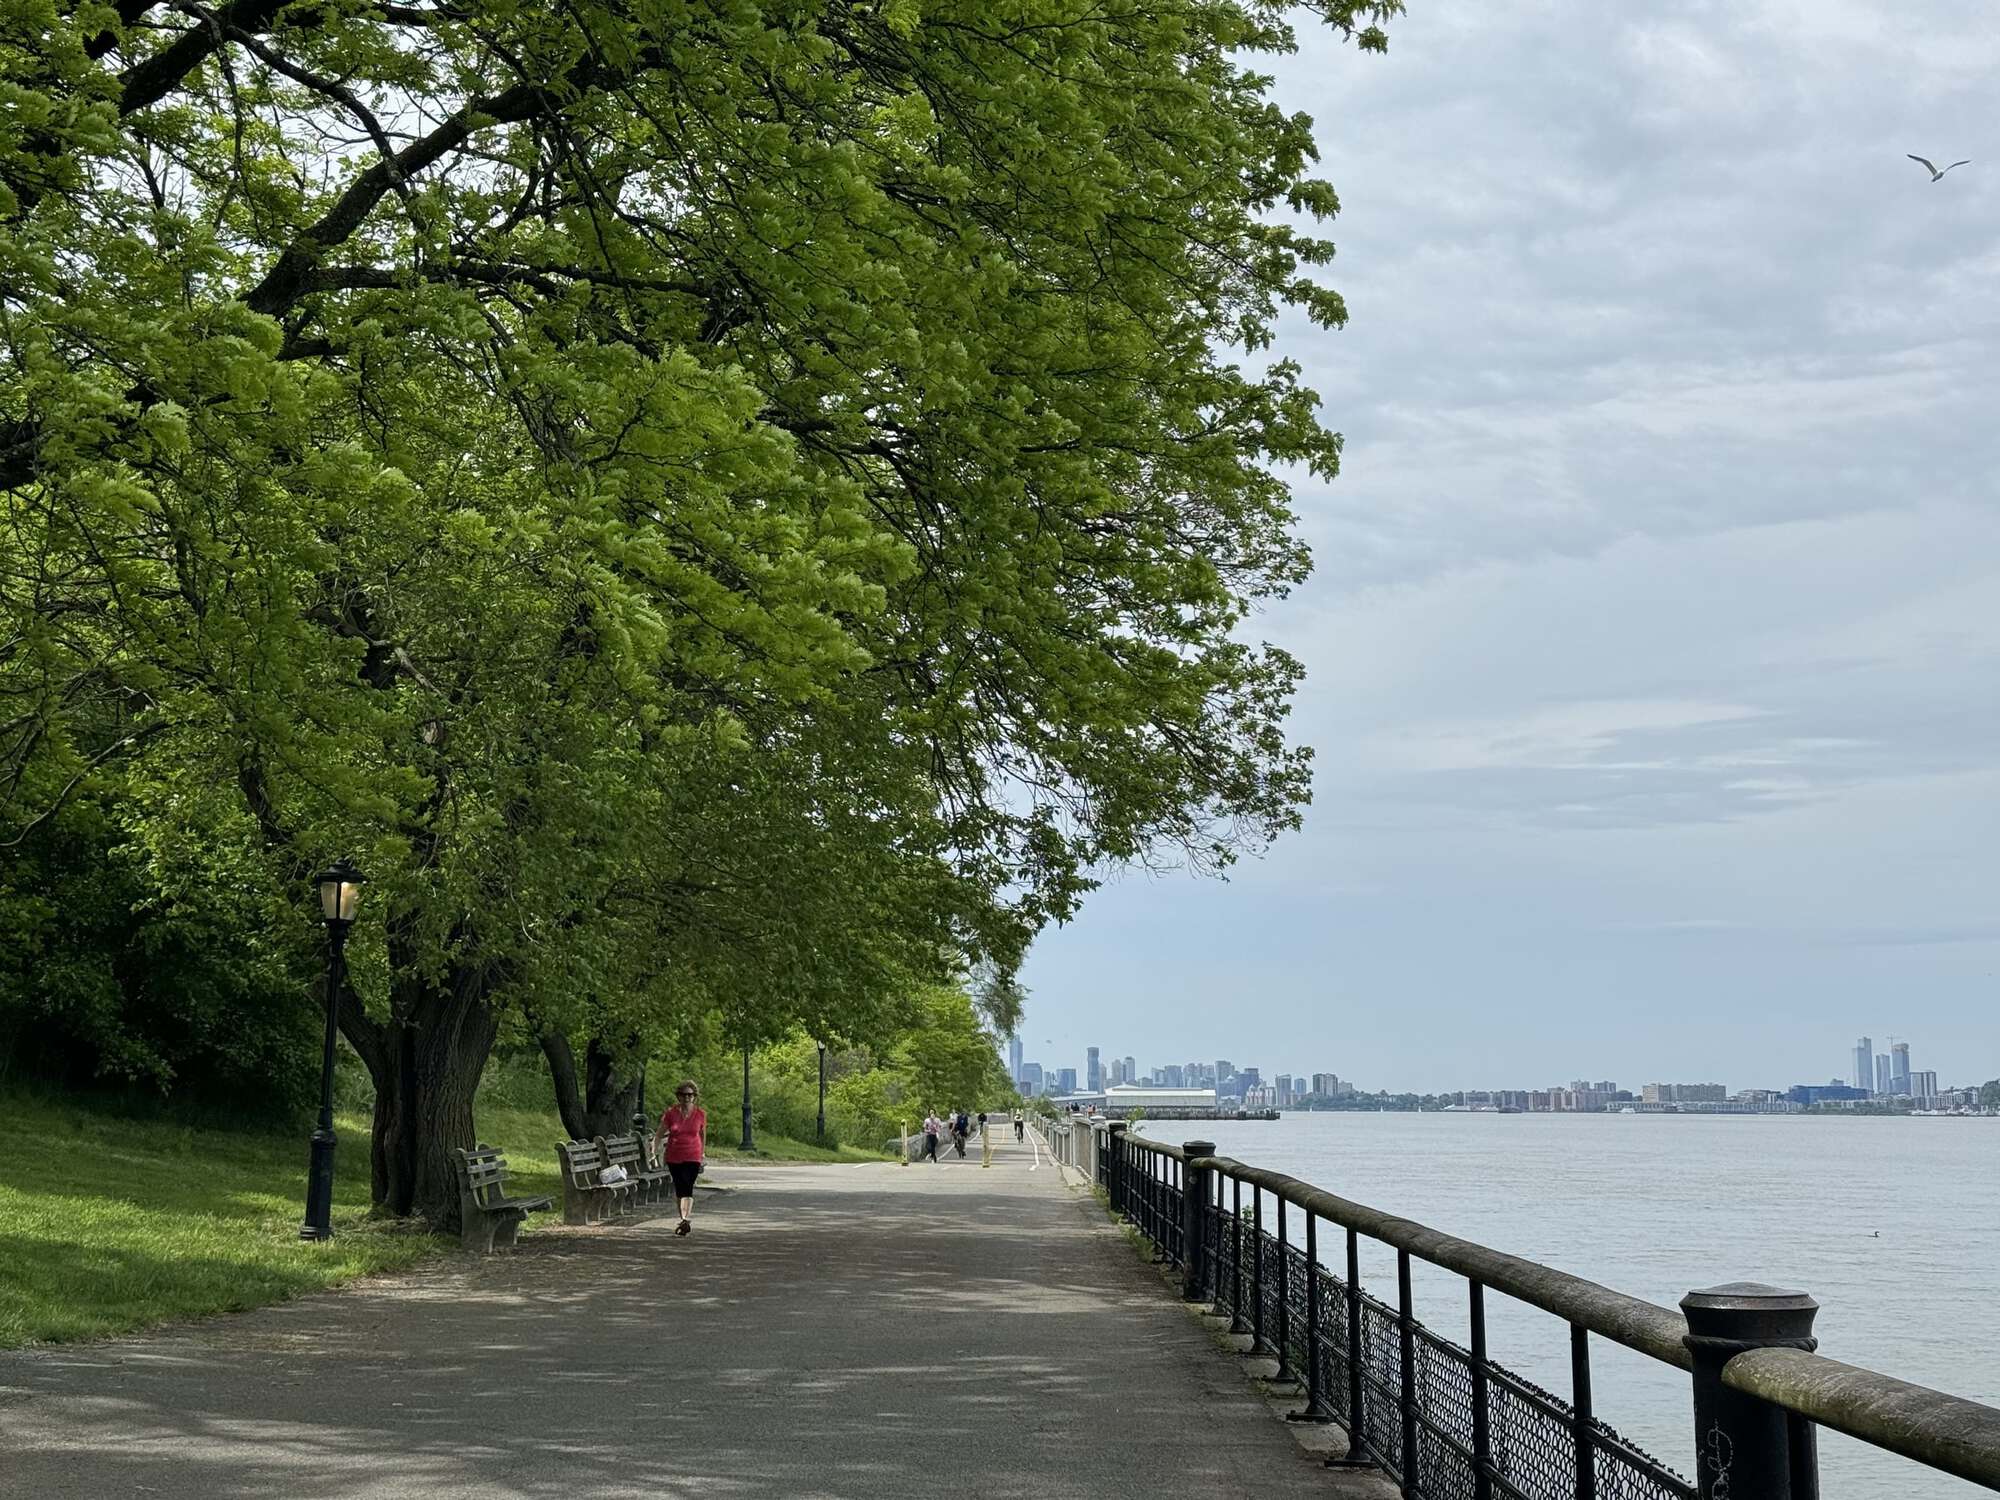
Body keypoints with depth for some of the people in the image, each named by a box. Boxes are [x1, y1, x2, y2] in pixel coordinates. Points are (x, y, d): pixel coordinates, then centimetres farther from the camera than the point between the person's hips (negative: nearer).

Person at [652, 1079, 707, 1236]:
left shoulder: (701, 1114, -3)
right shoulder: (671, 1113, -4)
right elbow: (659, 1134, 4)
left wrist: (702, 1153, 20)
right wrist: (654, 1152, -3)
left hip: (692, 1157, -2)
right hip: (673, 1157, 2)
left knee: (687, 1188, -16)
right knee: (679, 1189, 9)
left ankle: (686, 1220, -22)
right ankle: (686, 1218, 24)